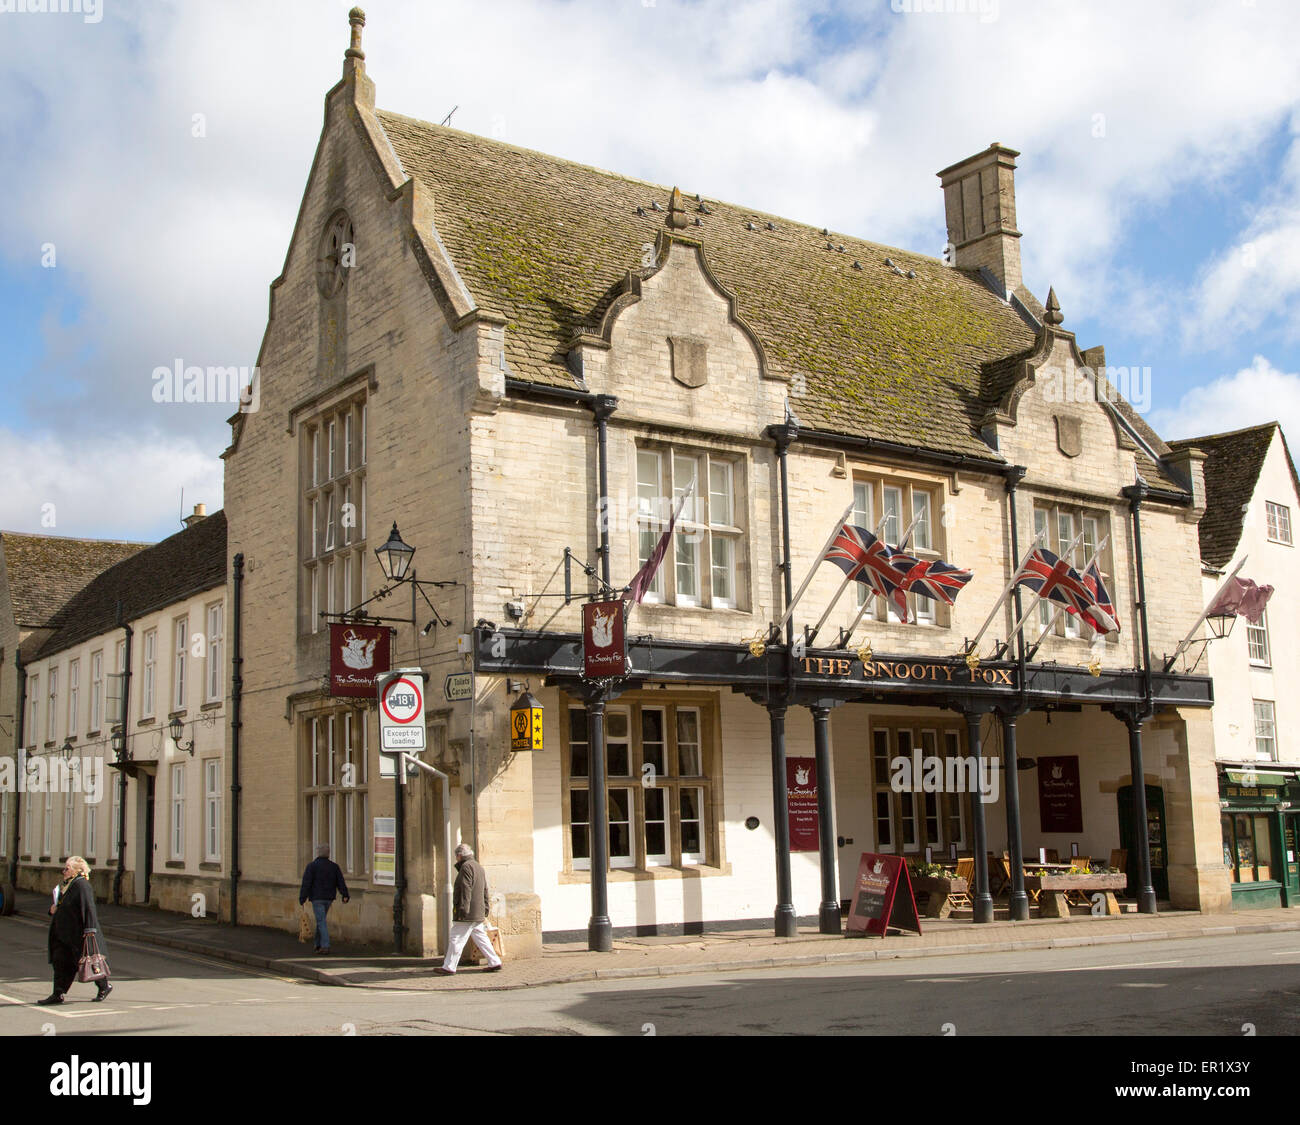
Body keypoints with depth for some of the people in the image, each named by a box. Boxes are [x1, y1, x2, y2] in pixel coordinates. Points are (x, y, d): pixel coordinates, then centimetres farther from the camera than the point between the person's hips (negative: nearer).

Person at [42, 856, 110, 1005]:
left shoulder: (81, 885, -17)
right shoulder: (66, 885, 12)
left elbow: (88, 907, -22)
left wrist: (89, 930, -26)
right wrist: (54, 909, 2)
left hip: (78, 934, -9)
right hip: (64, 933, 9)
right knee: (60, 961, 3)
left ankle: (105, 986, 18)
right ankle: (58, 994, 7)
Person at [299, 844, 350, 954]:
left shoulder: (312, 866, -7)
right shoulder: (334, 866, 6)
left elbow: (306, 883, -12)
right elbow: (340, 882, -1)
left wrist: (302, 898, -10)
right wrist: (345, 895, -5)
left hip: (317, 898, -5)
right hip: (329, 898, 5)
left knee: (321, 922, -7)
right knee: (321, 920, 20)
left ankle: (325, 946, -14)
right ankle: (318, 944, 24)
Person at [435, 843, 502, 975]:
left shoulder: (466, 867, -10)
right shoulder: (479, 868, 20)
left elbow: (466, 890, -19)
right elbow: (485, 892, 22)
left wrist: (463, 910, -22)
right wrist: (485, 912, 24)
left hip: (467, 914, -9)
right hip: (478, 914, 9)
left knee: (456, 939, -5)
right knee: (481, 938, 12)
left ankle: (449, 967, -4)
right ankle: (495, 963, 10)